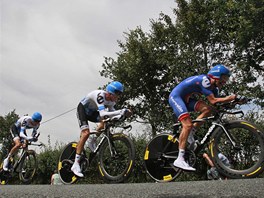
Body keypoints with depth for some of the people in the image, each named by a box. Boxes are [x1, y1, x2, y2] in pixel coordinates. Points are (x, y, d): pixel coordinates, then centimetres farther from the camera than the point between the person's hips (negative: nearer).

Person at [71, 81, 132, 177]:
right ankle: (76, 164, -23)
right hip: (82, 109, -8)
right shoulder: (100, 95, -36)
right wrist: (121, 111, -53)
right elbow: (102, 114, -47)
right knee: (86, 133, -23)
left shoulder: (111, 100, -12)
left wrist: (121, 115, -30)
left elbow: (111, 114, -9)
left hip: (91, 111, 8)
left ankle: (92, 141, 5)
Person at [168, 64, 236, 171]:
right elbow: (213, 101, -29)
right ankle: (180, 160, -24)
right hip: (175, 96, -9)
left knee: (207, 109, -13)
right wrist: (230, 98, -30)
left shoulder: (214, 87, 5)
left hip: (186, 99, 9)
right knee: (188, 124, -23)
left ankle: (190, 134, -3)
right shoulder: (204, 80, -24)